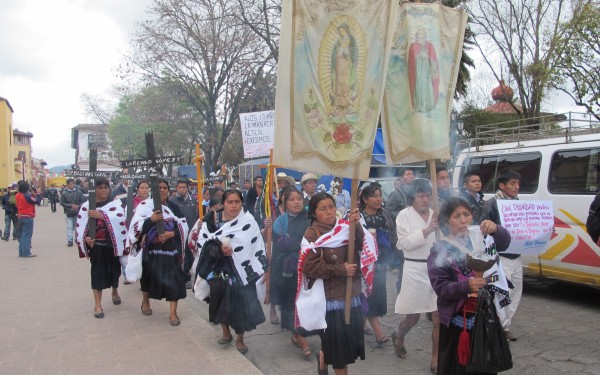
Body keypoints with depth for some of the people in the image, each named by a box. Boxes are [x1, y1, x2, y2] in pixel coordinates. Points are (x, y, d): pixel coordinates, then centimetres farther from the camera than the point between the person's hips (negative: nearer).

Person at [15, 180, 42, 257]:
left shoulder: (17, 195, 7)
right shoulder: (27, 196, -19)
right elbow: (37, 201, -16)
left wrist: (33, 194, 3)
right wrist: (38, 194, -2)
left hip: (20, 217, 8)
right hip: (28, 217, -8)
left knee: (22, 235, 15)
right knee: (27, 235, -4)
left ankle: (21, 252, 19)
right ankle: (26, 253, -4)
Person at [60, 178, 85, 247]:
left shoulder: (78, 191, -1)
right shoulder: (64, 193, -4)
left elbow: (83, 200, -1)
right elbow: (62, 203, -4)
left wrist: (78, 206, -17)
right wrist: (71, 206, -14)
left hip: (77, 212, 2)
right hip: (69, 213, -2)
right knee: (69, 227, -4)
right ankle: (69, 241, -1)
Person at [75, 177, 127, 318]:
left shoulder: (115, 204, -1)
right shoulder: (87, 206, 1)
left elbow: (119, 218, -20)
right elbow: (80, 225, 0)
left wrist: (101, 215, -29)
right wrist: (86, 238, -16)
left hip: (112, 243, 1)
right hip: (96, 244, 0)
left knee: (114, 269, 13)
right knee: (97, 272, -1)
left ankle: (115, 291, 42)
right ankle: (98, 304, 6)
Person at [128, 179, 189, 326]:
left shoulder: (174, 207, 6)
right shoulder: (145, 205, -2)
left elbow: (183, 227, 3)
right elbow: (136, 226, -11)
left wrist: (172, 233, -14)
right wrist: (150, 220, -26)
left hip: (170, 248, 1)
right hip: (151, 248, -1)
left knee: (173, 279, -4)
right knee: (149, 276, 15)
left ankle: (173, 312, 4)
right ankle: (145, 301, 43)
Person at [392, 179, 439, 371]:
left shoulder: (436, 215, 7)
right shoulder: (404, 215, -4)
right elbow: (405, 243, -15)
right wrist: (427, 229, -22)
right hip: (415, 270, -3)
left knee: (439, 317, 0)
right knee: (412, 316, 11)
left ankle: (436, 358, 14)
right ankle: (398, 338, 42)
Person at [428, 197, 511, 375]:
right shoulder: (440, 250, -6)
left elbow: (504, 243, -14)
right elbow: (440, 287, -13)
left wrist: (496, 230, -34)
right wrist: (467, 286, -29)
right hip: (456, 320, -3)